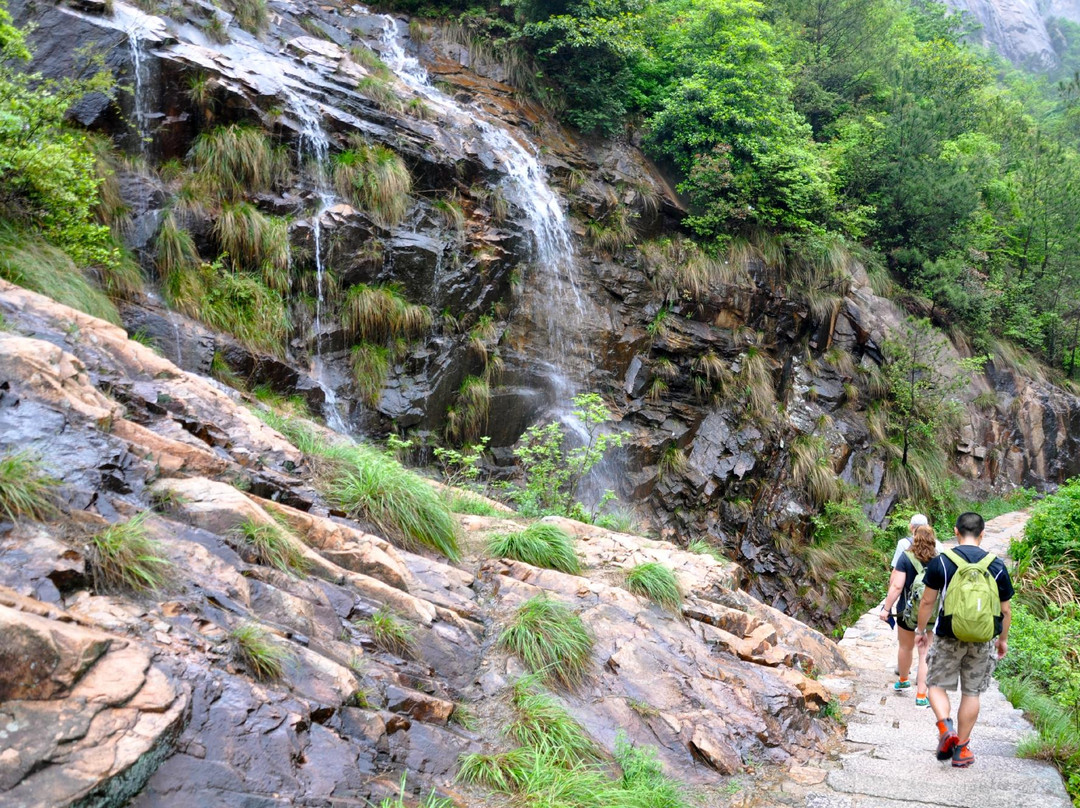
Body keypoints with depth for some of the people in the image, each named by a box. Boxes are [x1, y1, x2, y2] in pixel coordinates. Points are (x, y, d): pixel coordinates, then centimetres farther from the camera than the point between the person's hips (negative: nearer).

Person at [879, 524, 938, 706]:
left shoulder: (906, 558, -11)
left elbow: (897, 586, -14)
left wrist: (886, 608, -6)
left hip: (907, 611, 0)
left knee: (905, 647, 21)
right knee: (925, 654, 5)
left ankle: (903, 680, 41)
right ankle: (921, 696, 4)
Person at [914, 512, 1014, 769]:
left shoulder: (941, 562, -8)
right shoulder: (997, 566, -2)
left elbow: (927, 601, -4)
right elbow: (1005, 610, 4)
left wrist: (920, 630, 10)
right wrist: (1003, 640, 18)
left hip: (948, 638, -2)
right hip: (983, 641, 2)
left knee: (937, 685, 14)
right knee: (971, 693, 13)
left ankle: (945, 727, -10)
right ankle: (961, 749, 18)